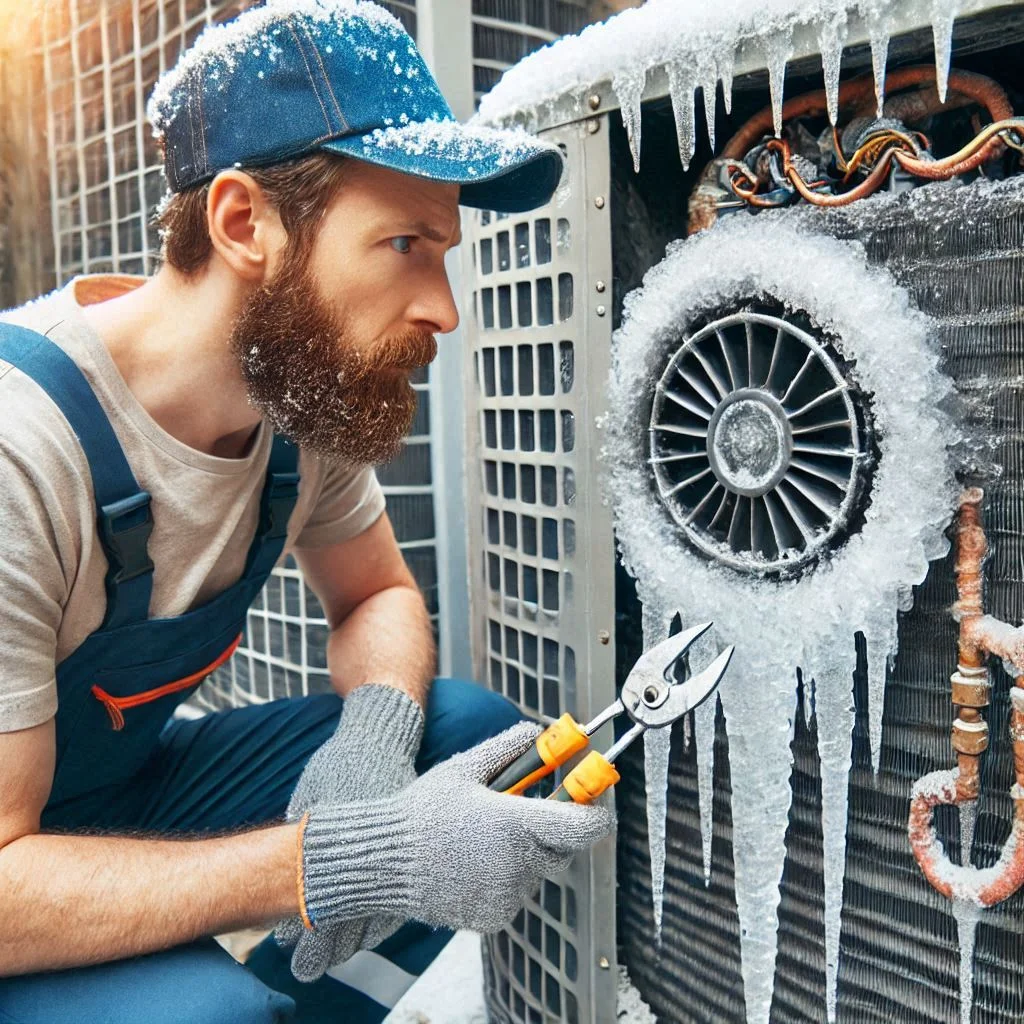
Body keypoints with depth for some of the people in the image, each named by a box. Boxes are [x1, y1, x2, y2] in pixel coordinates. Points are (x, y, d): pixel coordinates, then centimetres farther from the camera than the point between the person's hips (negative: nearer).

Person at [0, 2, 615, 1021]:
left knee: (476, 730, -9)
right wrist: (356, 858, -34)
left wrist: (372, 732, -18)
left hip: (131, 783, 6)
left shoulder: (308, 392, -11)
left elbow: (376, 595, 3)